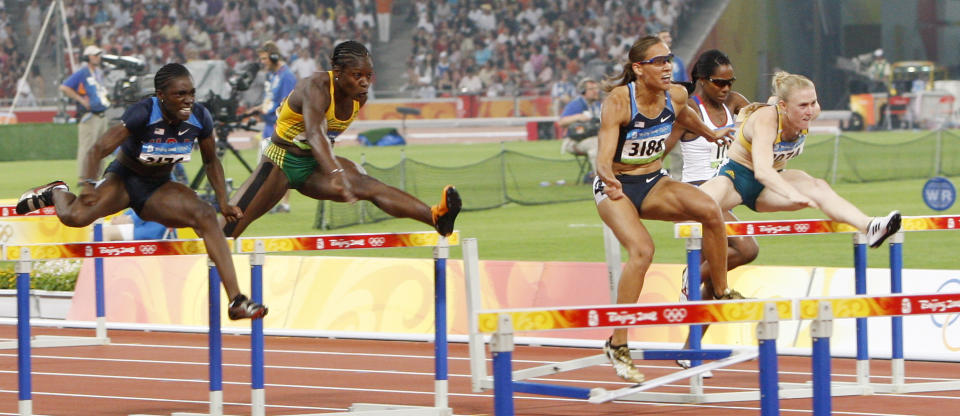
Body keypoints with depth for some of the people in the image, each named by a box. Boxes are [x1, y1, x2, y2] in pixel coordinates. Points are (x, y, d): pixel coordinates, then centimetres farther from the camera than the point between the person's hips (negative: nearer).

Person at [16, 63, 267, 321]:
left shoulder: (200, 118, -13)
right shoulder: (143, 113, -27)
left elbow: (211, 162, 6)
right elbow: (97, 150, -28)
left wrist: (223, 202, -4)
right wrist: (87, 184, -45)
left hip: (159, 188, 3)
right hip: (124, 179, -3)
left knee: (205, 215, -24)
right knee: (75, 217, -28)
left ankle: (236, 301, -22)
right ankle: (56, 192, 14)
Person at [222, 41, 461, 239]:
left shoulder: (359, 97, -6)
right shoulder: (316, 87, -28)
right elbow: (314, 133, -47)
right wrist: (336, 174, -60)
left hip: (313, 167, 4)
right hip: (280, 164, -4)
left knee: (369, 186, -22)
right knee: (233, 223, -13)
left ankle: (435, 218, -43)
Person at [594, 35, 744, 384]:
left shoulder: (676, 96, -6)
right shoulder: (618, 101, -23)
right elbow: (603, 157, -29)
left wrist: (708, 133, 39)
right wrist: (608, 178, -51)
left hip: (654, 184, 5)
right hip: (616, 188, -5)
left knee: (709, 210, -24)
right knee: (642, 250, -30)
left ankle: (722, 293, -5)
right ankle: (617, 345, -20)